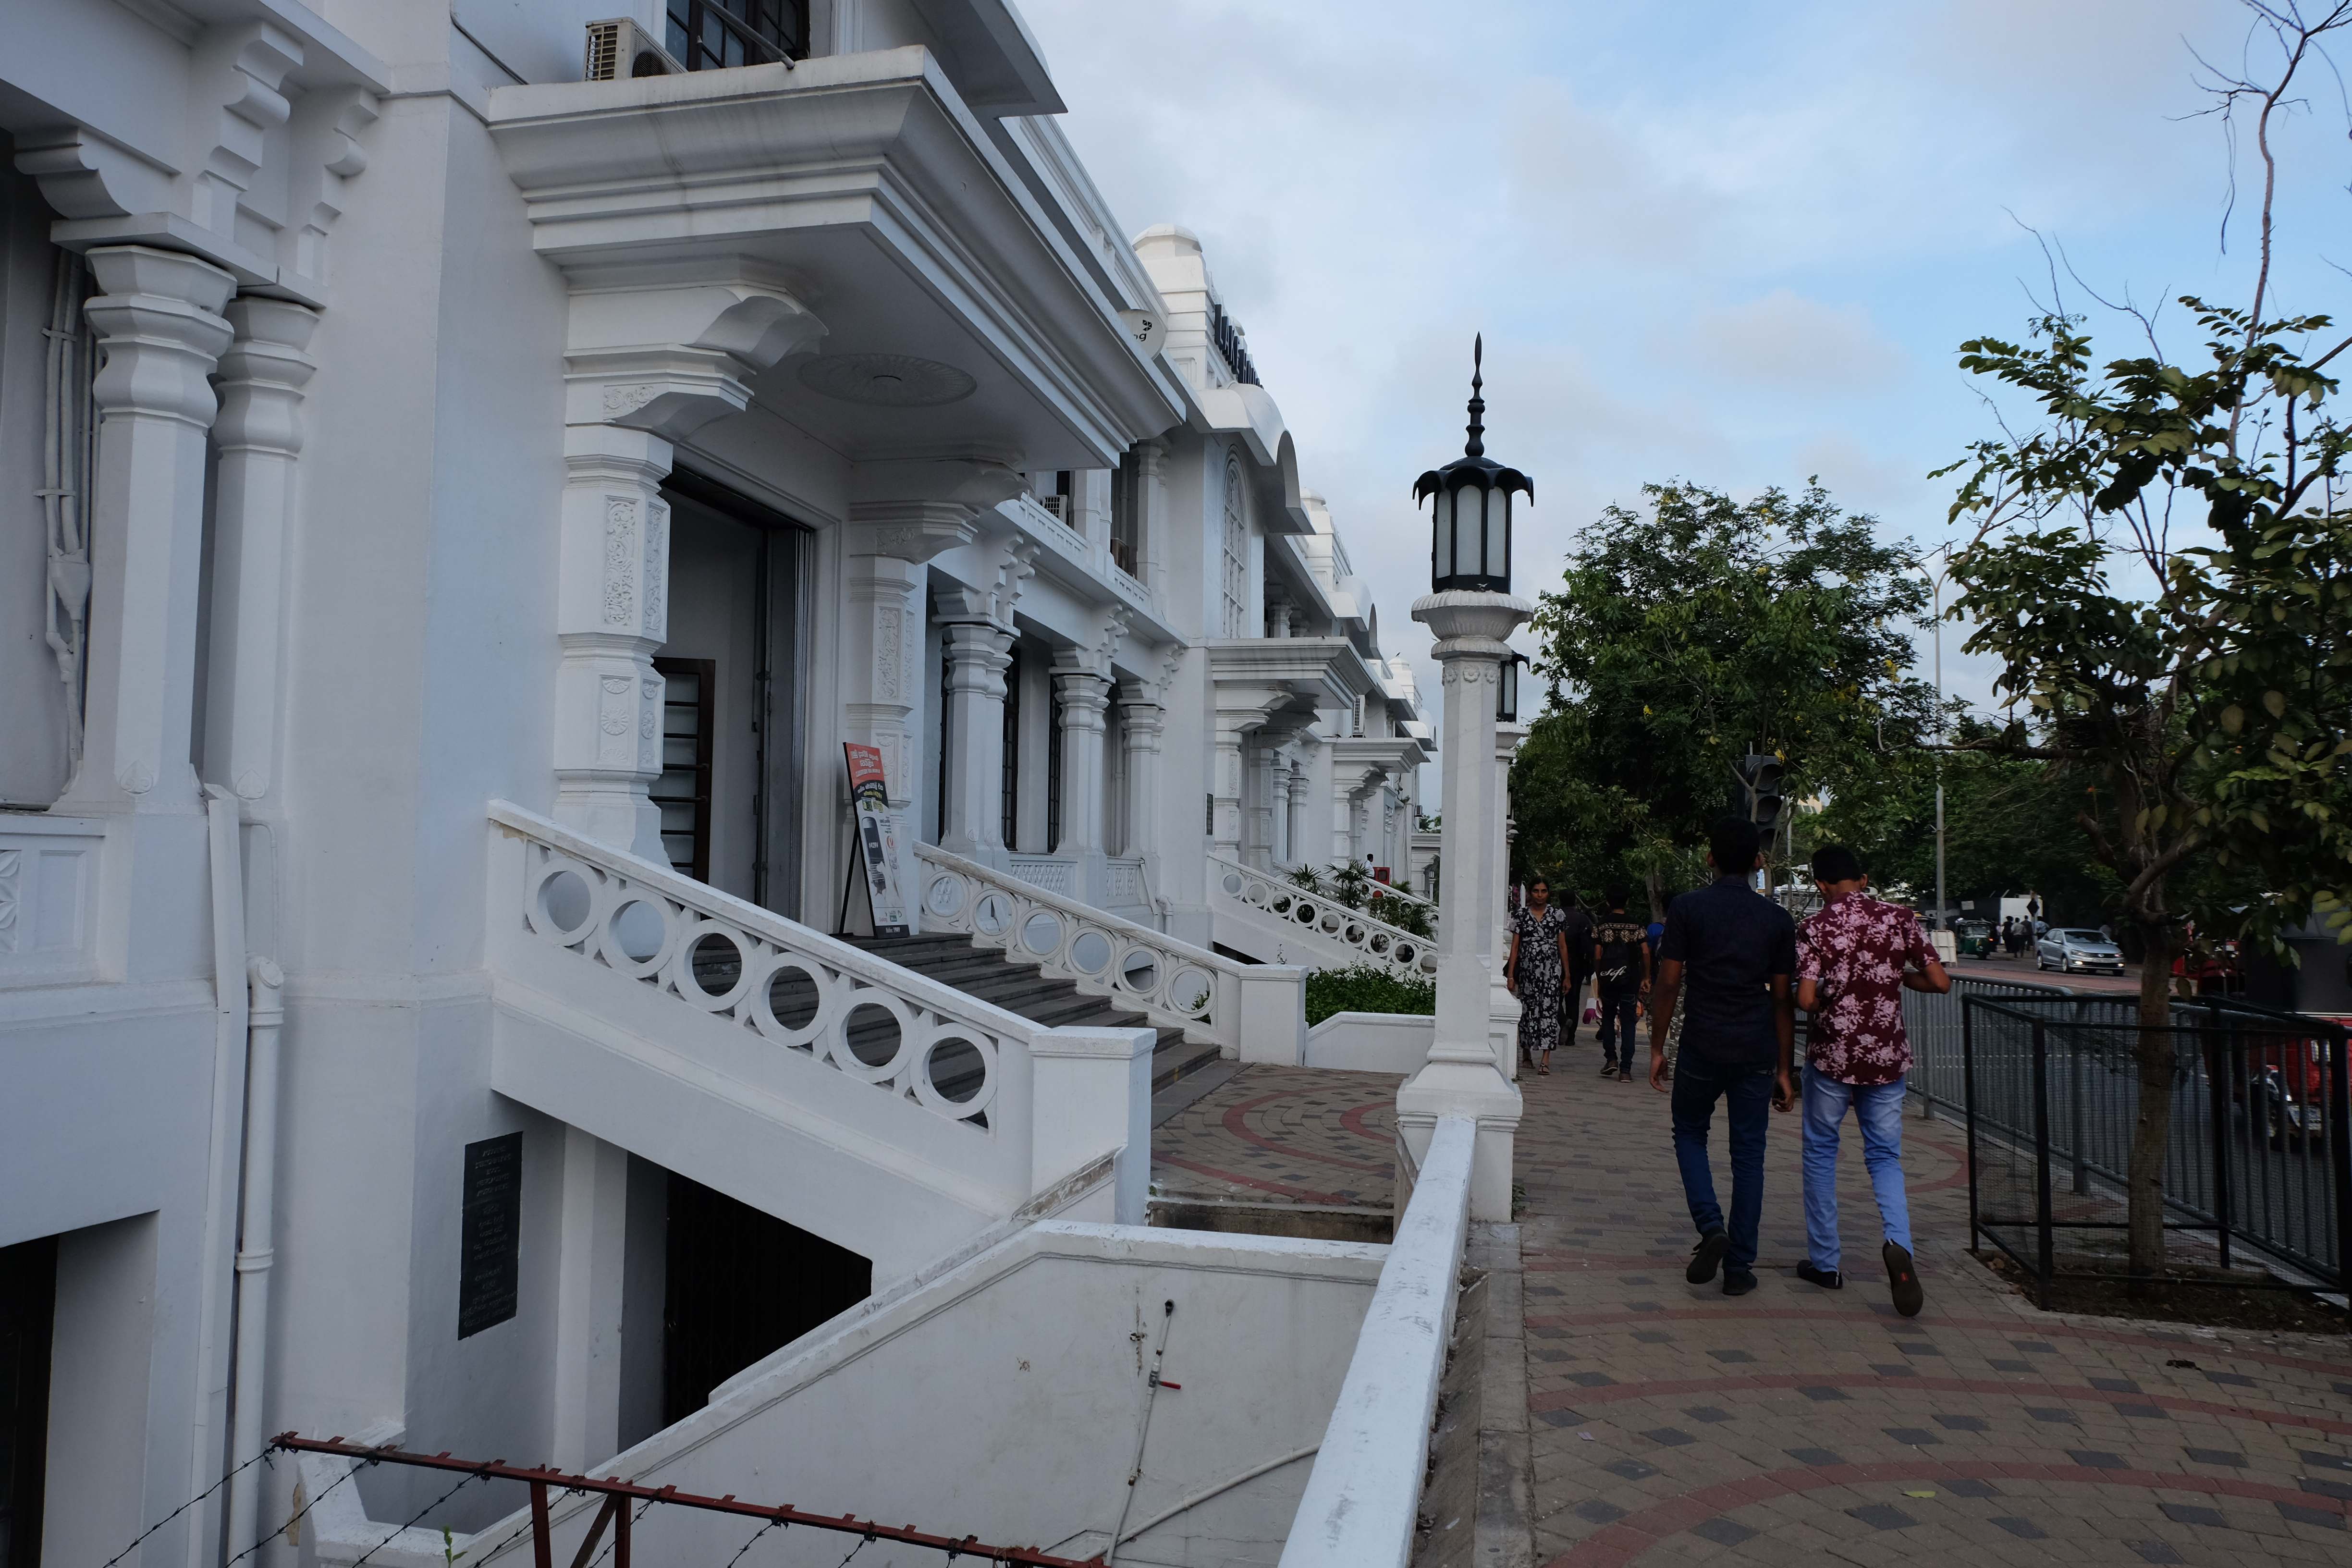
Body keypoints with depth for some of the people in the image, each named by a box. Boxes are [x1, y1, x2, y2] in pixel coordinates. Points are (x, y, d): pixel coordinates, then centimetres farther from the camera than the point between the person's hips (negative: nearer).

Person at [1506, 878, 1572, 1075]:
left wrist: (1567, 975, 7)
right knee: (1528, 1009, 7)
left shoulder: (1558, 915, 5)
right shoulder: (1521, 915, 5)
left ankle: (1545, 1060, -14)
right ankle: (1526, 1054, 24)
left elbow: (1563, 946, 8)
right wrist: (1510, 975, -1)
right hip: (1527, 970, 1)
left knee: (1549, 1009, -9)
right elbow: (1515, 946, 4)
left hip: (1551, 970, -1)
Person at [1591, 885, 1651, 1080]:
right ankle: (1625, 1070, -2)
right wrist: (1646, 978, 5)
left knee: (1608, 1019, 18)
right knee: (1628, 1023, 3)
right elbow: (1646, 953, -3)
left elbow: (1597, 956, -2)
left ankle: (1611, 1059, 6)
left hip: (1608, 979, 0)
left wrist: (1598, 979, 7)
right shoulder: (1636, 925, 2)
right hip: (1630, 980, 0)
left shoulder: (1601, 926, 1)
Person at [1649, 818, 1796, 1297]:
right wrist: (1783, 1069, 10)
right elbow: (1782, 999, 4)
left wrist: (1657, 1048, 4)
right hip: (1756, 1054, 2)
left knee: (1690, 1134, 18)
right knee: (1748, 1155, 9)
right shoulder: (1778, 919, 3)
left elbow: (1669, 985, -5)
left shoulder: (1686, 909, -4)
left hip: (1702, 1048, -1)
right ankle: (1739, 1266, 12)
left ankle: (1711, 1227, -2)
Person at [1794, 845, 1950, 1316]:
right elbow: (1940, 982, -2)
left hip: (1831, 1056, -2)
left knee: (1821, 1152, 14)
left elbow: (1806, 999, -17)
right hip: (1887, 1057, 2)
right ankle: (1898, 1243, -15)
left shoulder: (1815, 928, -9)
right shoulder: (1899, 918, -1)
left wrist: (1829, 1000, 5)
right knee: (1885, 1156, 12)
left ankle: (1824, 1262, 18)